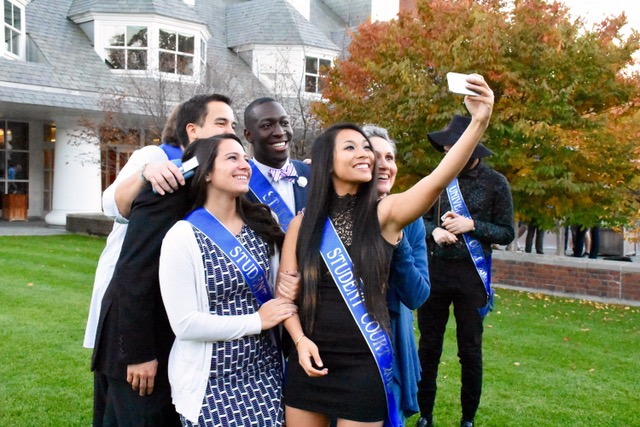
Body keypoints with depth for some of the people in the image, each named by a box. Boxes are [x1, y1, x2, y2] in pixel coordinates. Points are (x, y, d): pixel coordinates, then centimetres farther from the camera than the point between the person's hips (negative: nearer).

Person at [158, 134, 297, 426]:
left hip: (264, 372, 5)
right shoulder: (183, 236, -13)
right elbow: (185, 323, -18)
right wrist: (257, 321, -14)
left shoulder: (261, 224, 4)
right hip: (212, 382, -5)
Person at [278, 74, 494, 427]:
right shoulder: (303, 223, 0)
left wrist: (479, 122, -36)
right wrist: (300, 340, -12)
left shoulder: (385, 213, -6)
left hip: (364, 366, -2)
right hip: (309, 363, 2)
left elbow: (437, 181, -23)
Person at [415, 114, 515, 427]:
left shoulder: (495, 183, -4)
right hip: (434, 270, 3)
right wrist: (434, 231, -10)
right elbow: (423, 219, 11)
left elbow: (506, 233, -3)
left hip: (471, 273, -3)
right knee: (428, 346, 9)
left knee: (470, 350, 7)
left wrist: (472, 225, -17)